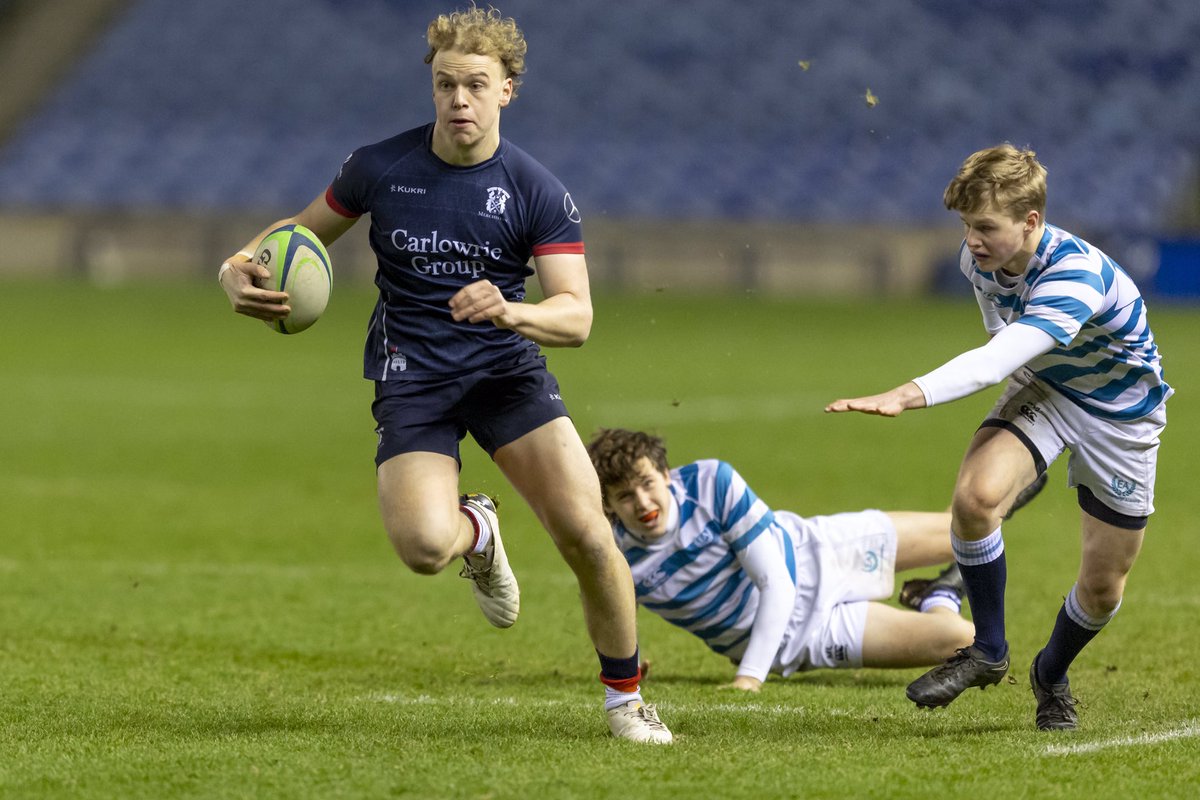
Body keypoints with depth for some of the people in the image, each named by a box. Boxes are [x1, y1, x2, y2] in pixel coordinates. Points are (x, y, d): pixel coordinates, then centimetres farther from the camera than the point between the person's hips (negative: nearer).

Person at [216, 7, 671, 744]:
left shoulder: (538, 192, -8)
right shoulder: (381, 168, -3)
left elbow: (576, 316, -13)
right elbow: (307, 229, 14)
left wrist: (509, 312, -35)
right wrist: (242, 266, -8)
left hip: (508, 370, 0)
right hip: (411, 376, 0)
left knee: (586, 531, -19)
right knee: (423, 545, -26)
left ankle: (625, 696, 5)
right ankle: (476, 530, 16)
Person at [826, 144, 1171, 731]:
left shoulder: (1077, 276, -38)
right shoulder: (981, 260, -15)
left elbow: (999, 358, -52)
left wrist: (909, 395, -64)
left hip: (1119, 415, -4)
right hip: (1041, 390, 4)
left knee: (1103, 586, 2)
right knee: (975, 494, -26)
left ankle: (1051, 674, 34)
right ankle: (987, 652, -7)